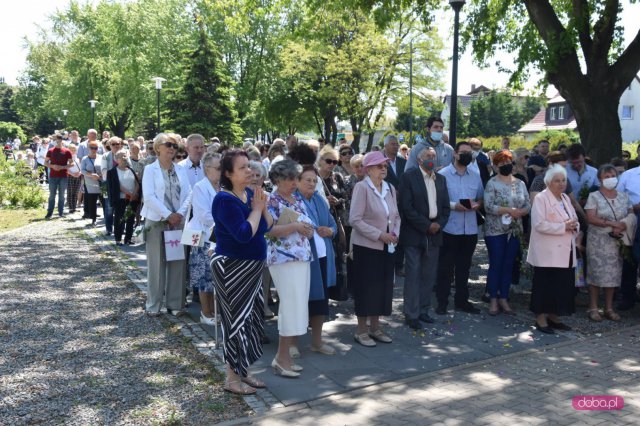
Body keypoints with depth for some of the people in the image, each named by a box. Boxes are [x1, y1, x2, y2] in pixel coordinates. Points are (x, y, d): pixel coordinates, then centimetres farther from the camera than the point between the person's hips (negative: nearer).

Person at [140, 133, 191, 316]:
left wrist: (180, 214, -11)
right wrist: (168, 215, -15)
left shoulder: (180, 170, 11)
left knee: (177, 263, 4)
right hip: (156, 221, -3)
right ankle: (153, 304, 11)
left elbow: (187, 195, 5)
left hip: (178, 222, 3)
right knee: (156, 263, 1)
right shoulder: (150, 169, -1)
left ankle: (175, 303, 13)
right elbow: (149, 196, -11)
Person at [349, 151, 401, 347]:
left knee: (383, 286, 11)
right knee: (366, 287, 2)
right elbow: (355, 220, -17)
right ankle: (361, 330, 16)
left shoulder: (390, 188, 7)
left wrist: (395, 233, -4)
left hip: (386, 247, 6)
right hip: (366, 246, -6)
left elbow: (396, 216, 15)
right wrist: (380, 235, -19)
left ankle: (375, 327, 25)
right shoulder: (362, 187, -12)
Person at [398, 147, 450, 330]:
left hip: (434, 234, 5)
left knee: (429, 275, 10)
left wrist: (439, 224, -5)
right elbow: (406, 207, -13)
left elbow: (446, 207, 13)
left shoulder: (440, 179, 12)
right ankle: (411, 315, 7)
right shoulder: (409, 177, -6)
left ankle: (423, 310, 22)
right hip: (414, 234, -5)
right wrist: (426, 225, -14)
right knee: (413, 275, -1)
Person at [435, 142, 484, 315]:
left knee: (464, 267, 13)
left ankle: (462, 300, 24)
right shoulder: (443, 174, -4)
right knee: (445, 267, 3)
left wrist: (477, 205, -5)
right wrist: (453, 205, -19)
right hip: (449, 228, -4)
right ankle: (442, 301, 12)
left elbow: (481, 198, 17)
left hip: (470, 229, 5)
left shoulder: (476, 176, 12)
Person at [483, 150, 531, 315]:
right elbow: (488, 206, -16)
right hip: (495, 231, -4)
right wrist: (510, 210, -20)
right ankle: (493, 300, 10)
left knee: (508, 265, 9)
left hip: (515, 231, 4)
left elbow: (528, 206, 5)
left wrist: (519, 212, -16)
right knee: (495, 265, 1)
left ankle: (503, 299, 19)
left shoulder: (520, 183, 9)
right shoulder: (492, 183, -5)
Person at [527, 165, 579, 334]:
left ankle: (553, 317, 22)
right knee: (545, 285, -2)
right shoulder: (541, 198, -8)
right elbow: (539, 224, -19)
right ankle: (541, 319, 8)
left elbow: (574, 219, 21)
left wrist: (574, 226, -2)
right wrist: (564, 226, -19)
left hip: (565, 252, 8)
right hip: (547, 253, -8)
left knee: (562, 285, 10)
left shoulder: (565, 198, 16)